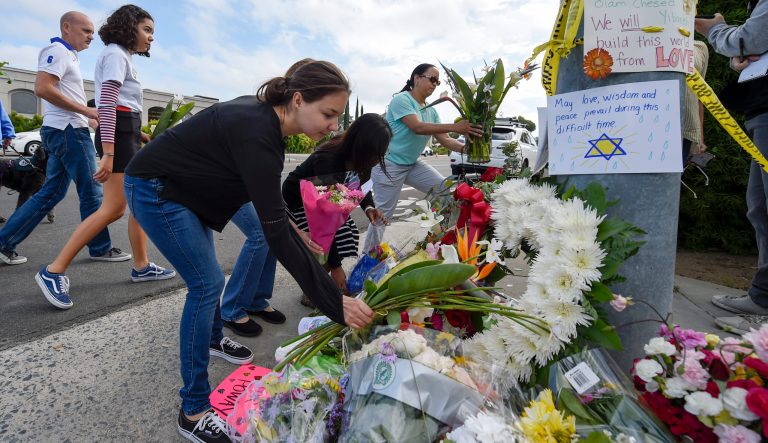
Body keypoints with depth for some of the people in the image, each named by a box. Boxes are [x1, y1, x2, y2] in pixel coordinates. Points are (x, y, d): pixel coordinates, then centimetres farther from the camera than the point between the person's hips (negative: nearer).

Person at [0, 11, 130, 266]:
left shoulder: (67, 55, 23)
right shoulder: (58, 51, -7)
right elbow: (42, 88, -20)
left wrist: (87, 116, 12)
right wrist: (86, 111, -19)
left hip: (61, 131, 10)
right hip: (68, 130, -10)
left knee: (51, 193, 11)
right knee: (91, 192, -3)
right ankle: (100, 248, 6)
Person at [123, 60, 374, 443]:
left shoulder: (263, 116, -6)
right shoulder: (257, 135, -33)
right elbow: (275, 236, -36)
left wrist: (293, 231, 5)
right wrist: (337, 304, -35)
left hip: (179, 188, 9)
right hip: (154, 191, -9)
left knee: (207, 277, 20)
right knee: (207, 284, -11)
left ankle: (212, 338, 47)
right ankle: (193, 412, 1)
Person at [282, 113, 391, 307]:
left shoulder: (357, 158, -19)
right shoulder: (327, 161, -39)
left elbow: (361, 185, 2)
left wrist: (369, 207, -20)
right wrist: (335, 266, -32)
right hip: (298, 200, -7)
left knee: (349, 234, -6)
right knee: (323, 245, -18)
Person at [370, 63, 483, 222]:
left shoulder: (431, 111, 6)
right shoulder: (401, 99, -15)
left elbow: (444, 139, 0)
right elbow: (417, 127, -28)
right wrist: (455, 127, -35)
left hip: (414, 164, 7)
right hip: (389, 164, -7)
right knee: (383, 215, -2)